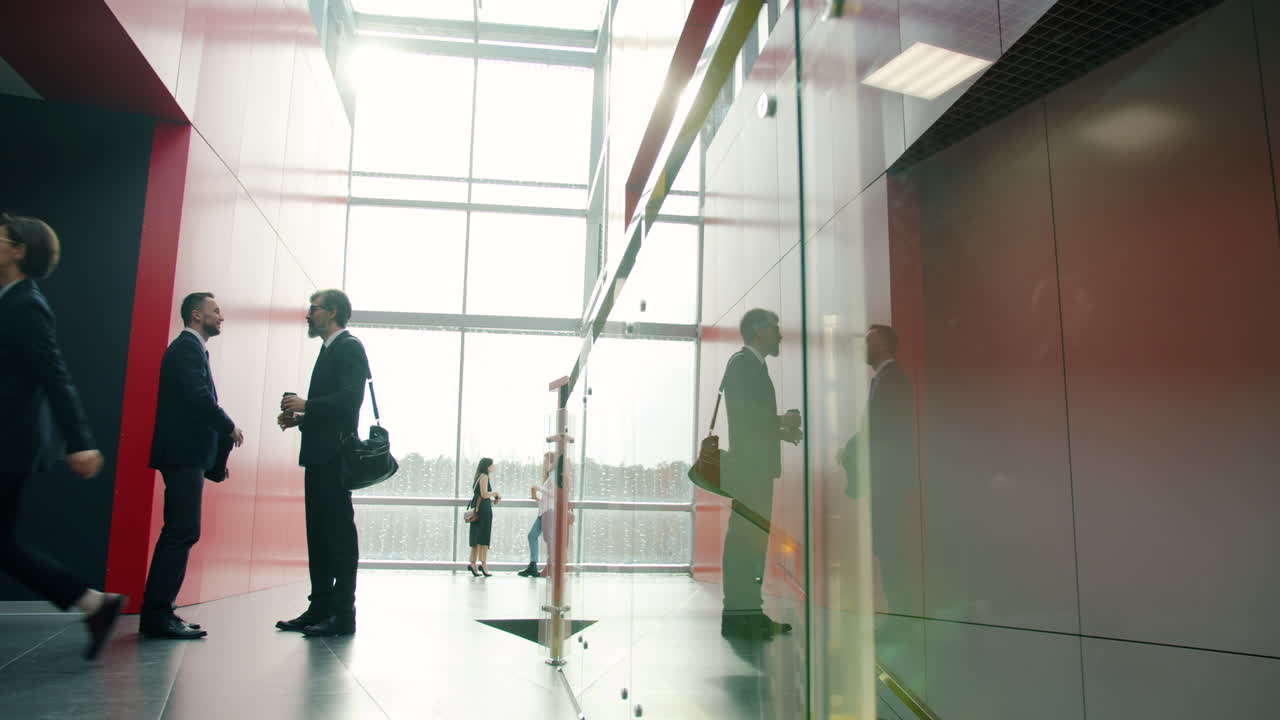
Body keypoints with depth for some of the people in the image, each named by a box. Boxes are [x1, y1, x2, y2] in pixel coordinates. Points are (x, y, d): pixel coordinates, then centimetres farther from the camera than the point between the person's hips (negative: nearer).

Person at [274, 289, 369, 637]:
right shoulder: (330, 350, 22)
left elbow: (350, 398, -19)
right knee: (319, 535, 11)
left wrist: (306, 406, -12)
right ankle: (320, 608, 17)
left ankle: (343, 613, -3)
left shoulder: (348, 347, -6)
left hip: (334, 455, -10)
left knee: (339, 533, -7)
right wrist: (300, 419, 9)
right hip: (319, 455, 10)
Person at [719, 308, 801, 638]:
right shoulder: (743, 362, -7)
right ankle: (740, 616, -7)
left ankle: (748, 613, 15)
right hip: (748, 466, -10)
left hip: (756, 467, 10)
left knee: (751, 539, 10)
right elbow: (742, 411, -18)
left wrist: (780, 431, 12)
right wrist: (781, 421, -9)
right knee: (745, 539, -10)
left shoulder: (752, 364, 23)